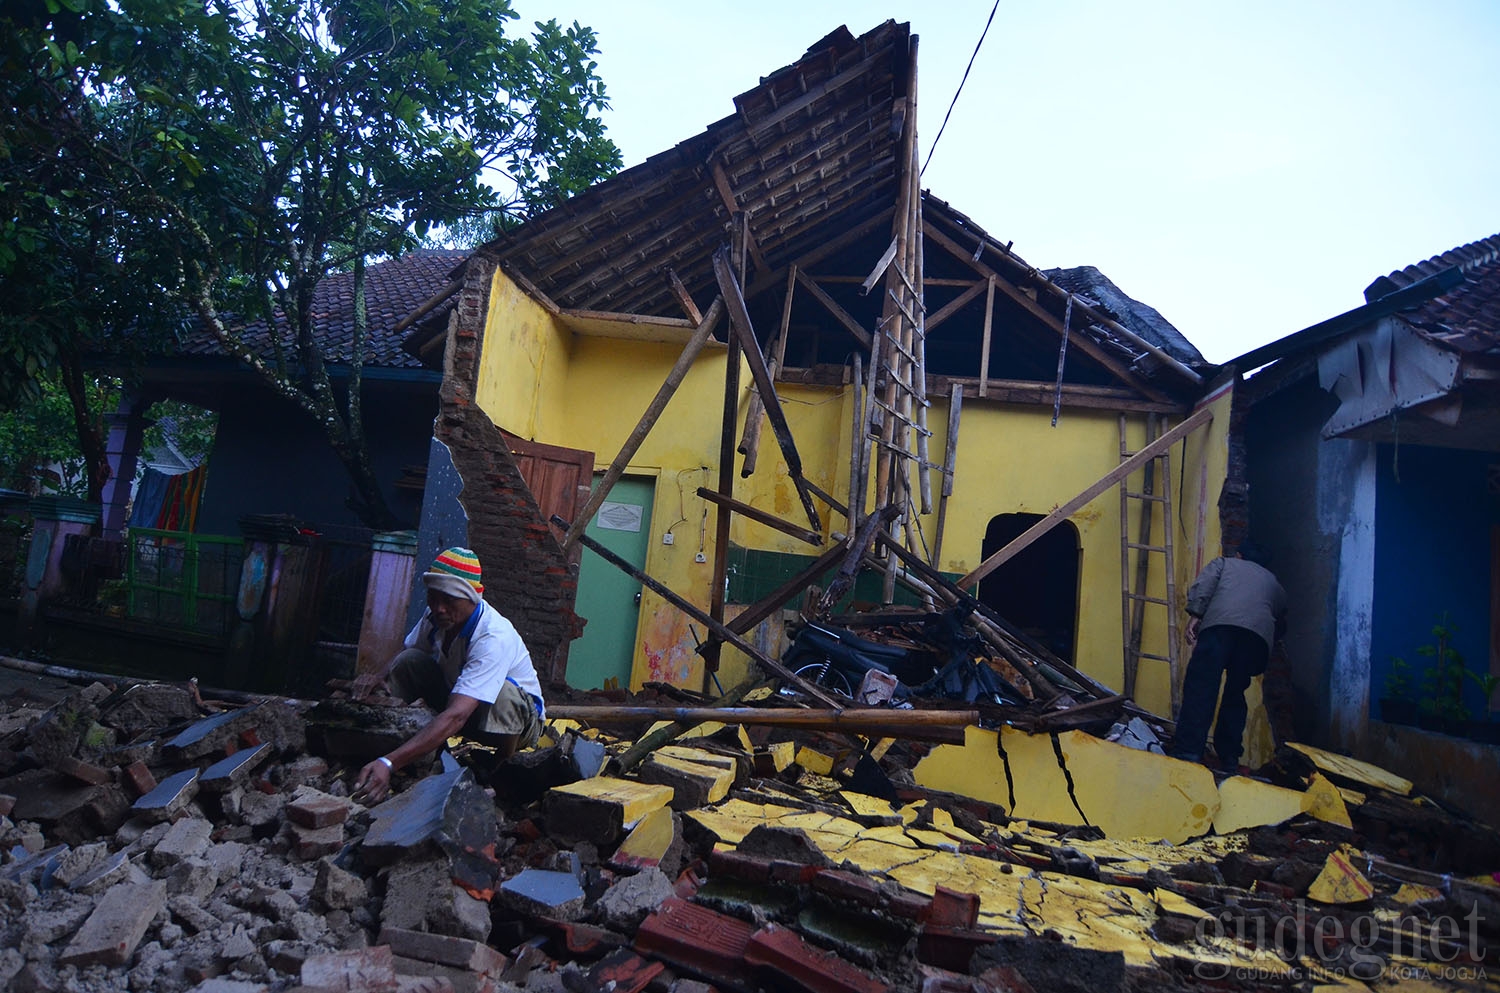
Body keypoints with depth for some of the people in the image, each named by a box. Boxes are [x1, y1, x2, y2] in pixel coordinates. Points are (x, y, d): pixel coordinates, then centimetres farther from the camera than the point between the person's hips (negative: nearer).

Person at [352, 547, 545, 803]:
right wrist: (378, 676, -17)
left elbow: (456, 717, -46)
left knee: (502, 692, -39)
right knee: (409, 661, -14)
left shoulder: (494, 638, -36)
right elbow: (407, 652, 8)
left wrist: (389, 762, -55)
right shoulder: (435, 616, -14)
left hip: (519, 716, -5)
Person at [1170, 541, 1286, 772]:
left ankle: (1188, 753, -26)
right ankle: (1229, 759, 14)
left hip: (1220, 625, -4)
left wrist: (1194, 615, 2)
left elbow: (1202, 585, 10)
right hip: (1260, 634, 4)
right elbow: (1280, 623, 38)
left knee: (1200, 689, -13)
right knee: (1235, 695, 16)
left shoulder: (1225, 563, 31)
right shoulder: (1274, 583, 40)